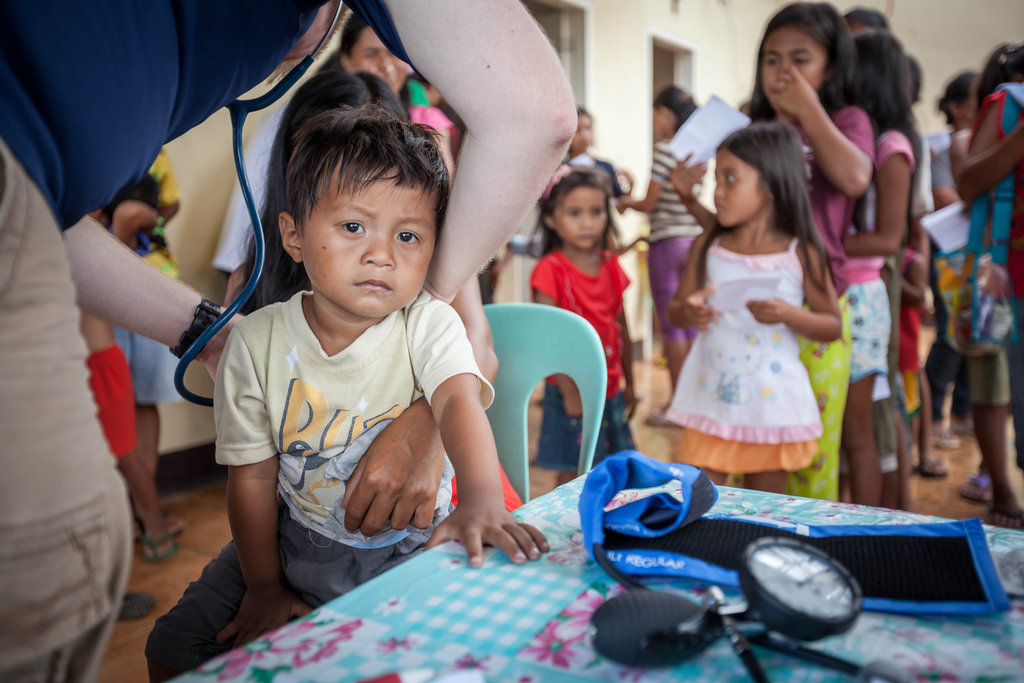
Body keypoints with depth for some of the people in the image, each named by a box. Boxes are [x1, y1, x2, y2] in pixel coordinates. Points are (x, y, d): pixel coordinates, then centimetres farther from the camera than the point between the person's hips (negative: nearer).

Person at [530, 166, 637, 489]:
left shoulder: (611, 266, 6)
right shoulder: (550, 270, -13)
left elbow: (621, 328, 12)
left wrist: (629, 383, 15)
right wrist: (570, 391, -19)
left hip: (610, 392, 6)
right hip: (572, 393, -6)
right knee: (572, 478, 3)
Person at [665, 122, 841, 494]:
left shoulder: (800, 254, -5)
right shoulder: (708, 248, 1)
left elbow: (833, 326, 1)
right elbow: (674, 310, 9)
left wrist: (790, 315, -18)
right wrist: (688, 311, -14)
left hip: (771, 405, -1)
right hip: (711, 398, 2)